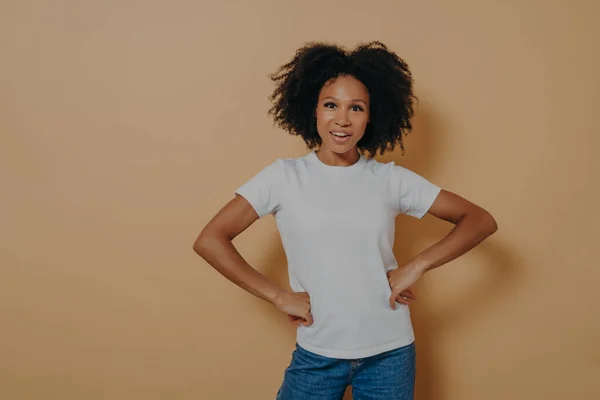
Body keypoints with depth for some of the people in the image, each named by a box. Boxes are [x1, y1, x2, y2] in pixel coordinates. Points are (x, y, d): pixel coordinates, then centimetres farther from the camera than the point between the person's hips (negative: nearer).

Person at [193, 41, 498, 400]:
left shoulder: (392, 179, -2)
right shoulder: (284, 177, -5)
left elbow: (481, 221, 1)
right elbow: (210, 240, -8)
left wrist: (418, 266, -11)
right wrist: (279, 297, -10)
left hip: (389, 353, 1)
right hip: (316, 355, -1)